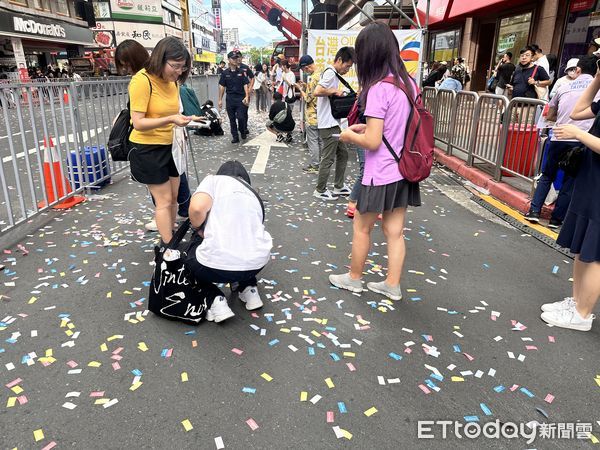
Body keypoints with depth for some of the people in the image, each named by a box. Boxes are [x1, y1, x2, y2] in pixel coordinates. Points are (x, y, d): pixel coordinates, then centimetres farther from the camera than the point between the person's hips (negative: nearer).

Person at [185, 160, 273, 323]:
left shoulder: (214, 180, 9)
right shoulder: (254, 195, 25)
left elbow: (197, 208, -10)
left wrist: (198, 229, 11)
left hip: (217, 264, -5)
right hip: (257, 263, 5)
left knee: (188, 255, 29)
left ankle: (214, 300, 11)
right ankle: (249, 290, 28)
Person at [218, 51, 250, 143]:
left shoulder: (241, 72, 3)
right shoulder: (225, 73, 4)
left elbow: (245, 84, 0)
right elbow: (222, 86, 6)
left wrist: (247, 96, -14)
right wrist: (220, 100, 3)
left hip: (241, 98, -2)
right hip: (230, 98, 2)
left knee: (240, 117, -8)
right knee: (232, 119, 6)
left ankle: (243, 131, 20)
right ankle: (235, 136, 16)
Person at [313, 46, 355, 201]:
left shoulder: (333, 73, 16)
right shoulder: (330, 73, -15)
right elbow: (317, 91, -28)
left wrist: (339, 93, 7)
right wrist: (335, 91, -17)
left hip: (333, 124, 10)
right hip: (328, 125, -10)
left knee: (343, 153, 17)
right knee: (328, 159, -2)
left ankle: (339, 186, 26)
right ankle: (320, 190, 11)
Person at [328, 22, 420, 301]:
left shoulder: (378, 88, -19)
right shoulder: (408, 83, 5)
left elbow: (372, 142, -22)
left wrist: (350, 135, -4)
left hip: (380, 175, -7)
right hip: (403, 172, 7)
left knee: (361, 227, 13)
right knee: (395, 231, 14)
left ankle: (354, 278, 30)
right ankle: (392, 285, 25)